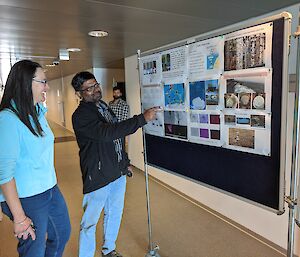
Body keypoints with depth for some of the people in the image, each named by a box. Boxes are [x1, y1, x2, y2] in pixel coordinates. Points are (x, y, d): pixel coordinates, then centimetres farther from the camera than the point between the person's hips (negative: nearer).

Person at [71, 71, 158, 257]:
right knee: (90, 221, 4)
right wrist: (142, 119, -31)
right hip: (98, 177, -8)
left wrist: (125, 162, 16)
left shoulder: (104, 106, 9)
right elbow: (108, 133, -32)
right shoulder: (81, 116, -17)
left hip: (118, 171, 8)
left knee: (114, 213, 21)